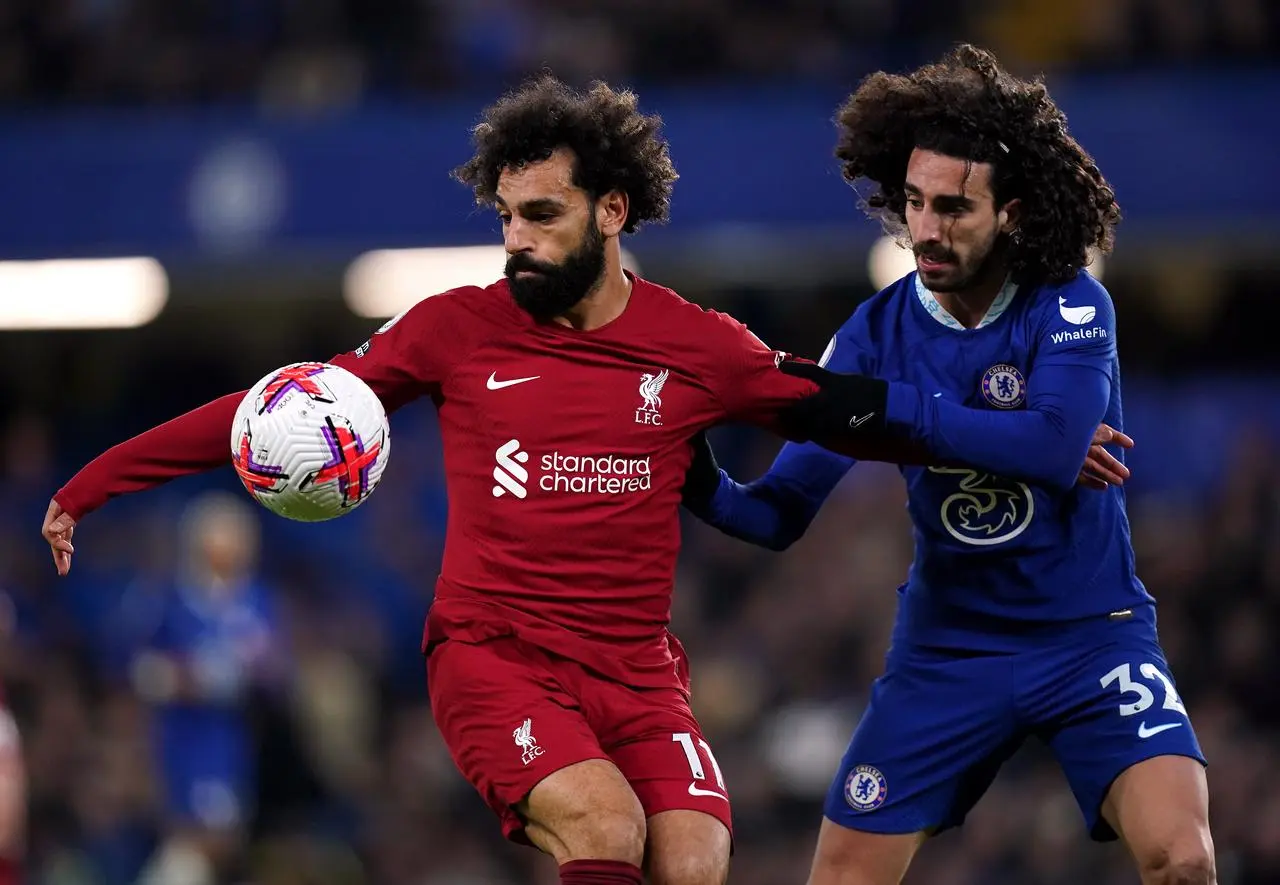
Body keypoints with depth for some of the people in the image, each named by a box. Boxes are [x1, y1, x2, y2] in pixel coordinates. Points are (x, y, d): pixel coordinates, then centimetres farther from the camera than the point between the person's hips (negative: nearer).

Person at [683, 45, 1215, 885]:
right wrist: (707, 489, -26)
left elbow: (1056, 448, -30)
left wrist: (886, 405, -31)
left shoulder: (1071, 305, -11)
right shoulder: (879, 331, -4)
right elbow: (782, 511, -5)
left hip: (1092, 634, -3)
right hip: (947, 648, 3)